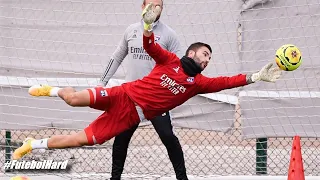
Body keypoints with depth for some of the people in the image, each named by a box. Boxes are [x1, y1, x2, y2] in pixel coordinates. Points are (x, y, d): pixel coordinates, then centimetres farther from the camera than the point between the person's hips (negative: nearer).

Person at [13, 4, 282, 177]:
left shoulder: (198, 82, 4)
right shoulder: (169, 61, -1)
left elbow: (226, 82, -7)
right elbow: (150, 46, -13)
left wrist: (256, 77, -19)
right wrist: (148, 26, -34)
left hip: (132, 116, 2)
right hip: (123, 96, -2)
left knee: (82, 140, -9)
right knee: (74, 99, -23)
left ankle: (35, 144, 8)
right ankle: (53, 91, 16)